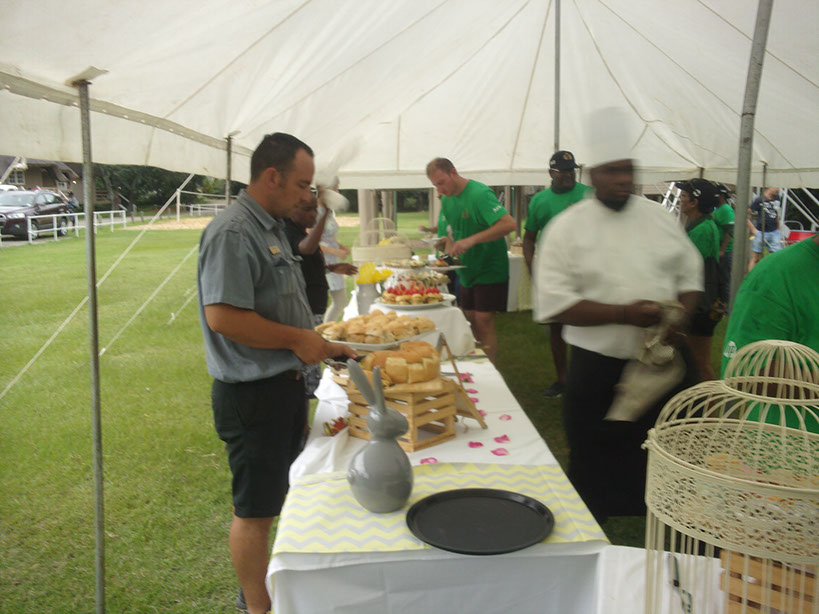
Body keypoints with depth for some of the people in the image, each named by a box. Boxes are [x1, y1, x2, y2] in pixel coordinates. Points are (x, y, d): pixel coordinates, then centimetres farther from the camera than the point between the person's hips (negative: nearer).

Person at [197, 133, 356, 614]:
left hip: (285, 382, 10)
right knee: (255, 510, 5)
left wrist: (324, 347, 12)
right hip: (252, 392, -10)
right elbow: (221, 316, -28)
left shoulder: (273, 227, 12)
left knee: (275, 496, 22)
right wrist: (297, 339, -20)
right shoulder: (234, 232, -19)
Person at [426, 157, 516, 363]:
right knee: (470, 320, 10)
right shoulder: (446, 199, 6)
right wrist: (448, 255, -4)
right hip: (466, 270, 8)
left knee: (484, 322, -8)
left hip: (489, 270, -8)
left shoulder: (479, 193, -20)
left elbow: (509, 224, -30)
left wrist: (471, 240, -34)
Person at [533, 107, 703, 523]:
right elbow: (554, 302, -14)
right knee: (596, 470, 10)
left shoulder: (660, 219, 5)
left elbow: (690, 274, 11)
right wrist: (624, 313, -22)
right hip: (599, 370, -3)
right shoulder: (567, 228, -8)